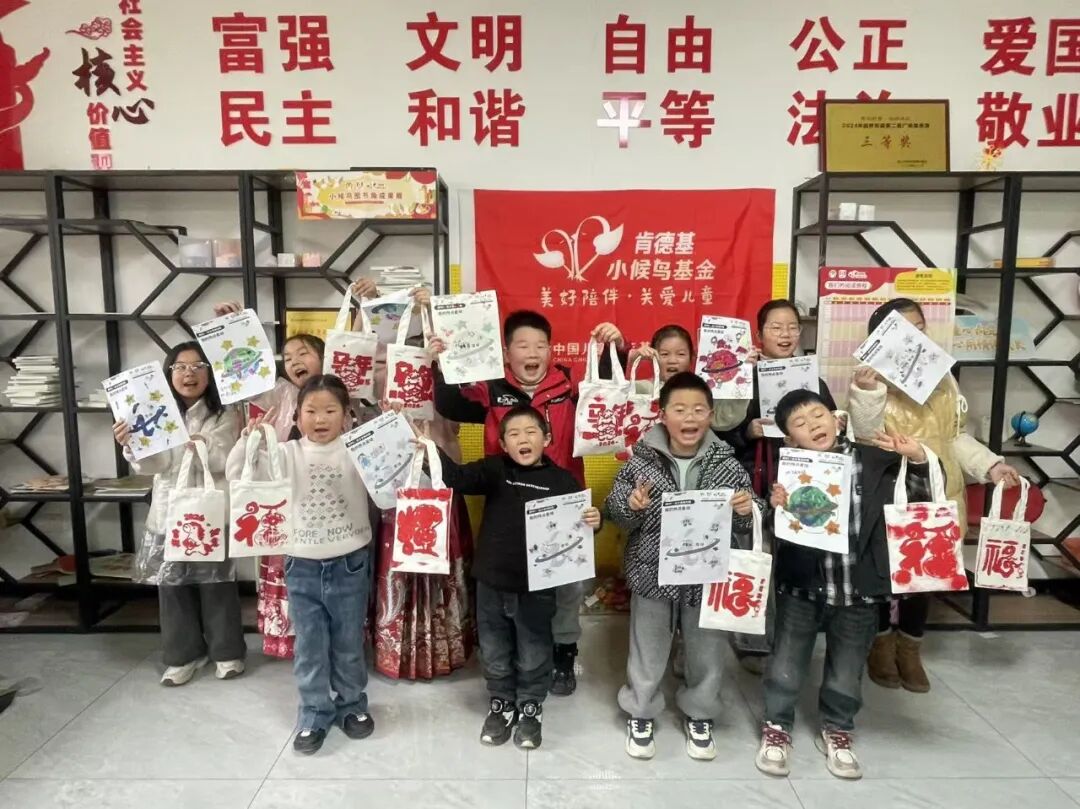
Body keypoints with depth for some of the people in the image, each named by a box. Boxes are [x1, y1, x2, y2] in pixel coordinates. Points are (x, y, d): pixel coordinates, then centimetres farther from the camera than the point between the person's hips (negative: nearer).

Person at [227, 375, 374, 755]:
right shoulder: (288, 453, -2)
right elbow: (238, 475, -5)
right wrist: (249, 439, -19)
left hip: (350, 563, -1)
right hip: (302, 566, 1)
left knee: (349, 644, 15)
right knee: (309, 647, 12)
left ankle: (352, 706, 35)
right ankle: (314, 715, 29)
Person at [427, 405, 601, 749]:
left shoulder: (563, 480, -7)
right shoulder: (494, 469, -5)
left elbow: (579, 523, -2)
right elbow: (458, 477, -18)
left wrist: (593, 522, -25)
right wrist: (432, 450, -35)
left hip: (537, 586, -1)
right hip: (492, 582, 2)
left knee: (533, 655, 16)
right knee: (495, 652, 19)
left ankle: (531, 708, 39)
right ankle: (501, 704, 42)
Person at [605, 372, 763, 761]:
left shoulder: (727, 465, -7)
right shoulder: (641, 460, -10)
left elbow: (744, 526, 1)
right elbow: (616, 516, -4)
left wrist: (747, 511, -21)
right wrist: (631, 505, -25)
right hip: (652, 573, -1)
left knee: (706, 653, 18)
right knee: (648, 651, 16)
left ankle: (699, 715, 43)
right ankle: (641, 713, 39)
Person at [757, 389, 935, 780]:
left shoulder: (874, 461, -6)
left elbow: (919, 502, -2)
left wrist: (917, 460, -19)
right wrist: (776, 508, -33)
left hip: (858, 588, 2)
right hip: (801, 586, -1)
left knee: (846, 670, 19)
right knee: (787, 664, 13)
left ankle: (836, 731, 43)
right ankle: (777, 727, 35)